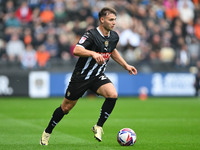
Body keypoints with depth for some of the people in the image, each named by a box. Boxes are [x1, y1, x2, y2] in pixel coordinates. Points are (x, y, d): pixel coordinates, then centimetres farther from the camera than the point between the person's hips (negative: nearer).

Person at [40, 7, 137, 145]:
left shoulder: (114, 36, 0)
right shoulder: (91, 35, -21)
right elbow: (76, 50, -36)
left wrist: (126, 65, 19)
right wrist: (93, 53, -51)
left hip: (98, 76, 5)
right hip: (81, 76, -5)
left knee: (113, 94, -24)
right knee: (66, 108, 6)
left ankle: (99, 127, -7)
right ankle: (47, 132, 30)